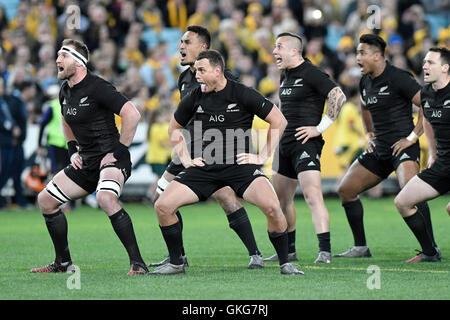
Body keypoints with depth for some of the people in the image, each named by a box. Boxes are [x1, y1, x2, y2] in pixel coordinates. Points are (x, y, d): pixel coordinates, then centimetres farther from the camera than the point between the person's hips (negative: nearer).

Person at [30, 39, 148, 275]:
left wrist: (118, 151, -20)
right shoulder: (65, 91, 10)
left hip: (110, 158, -10)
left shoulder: (97, 87, -16)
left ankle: (137, 263, -32)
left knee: (106, 198, -36)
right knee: (45, 200, 9)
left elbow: (132, 114, -23)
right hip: (86, 162, 10)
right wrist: (72, 150, 17)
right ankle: (63, 263, 20)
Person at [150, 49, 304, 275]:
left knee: (272, 207, -27)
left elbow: (278, 120, 0)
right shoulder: (194, 98, 4)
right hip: (204, 167, 4)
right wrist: (185, 159, 12)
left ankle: (285, 263, -7)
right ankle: (175, 263, 9)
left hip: (240, 164, -4)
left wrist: (263, 156, -3)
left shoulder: (242, 94, -7)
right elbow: (174, 128, 23)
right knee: (163, 206, -10)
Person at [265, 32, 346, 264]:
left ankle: (325, 252, -23)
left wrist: (320, 127, -18)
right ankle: (288, 251, 27)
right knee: (280, 198, 15)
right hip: (285, 144, 10)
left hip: (305, 144, -10)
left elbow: (339, 97, -20)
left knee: (312, 196, -19)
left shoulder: (311, 73, -12)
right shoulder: (285, 75, 16)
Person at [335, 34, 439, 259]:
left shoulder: (398, 78, -13)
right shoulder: (365, 82, 11)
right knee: (345, 190, 7)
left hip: (402, 147, -9)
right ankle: (361, 248, 15)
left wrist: (413, 137, -16)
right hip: (379, 150, 9)